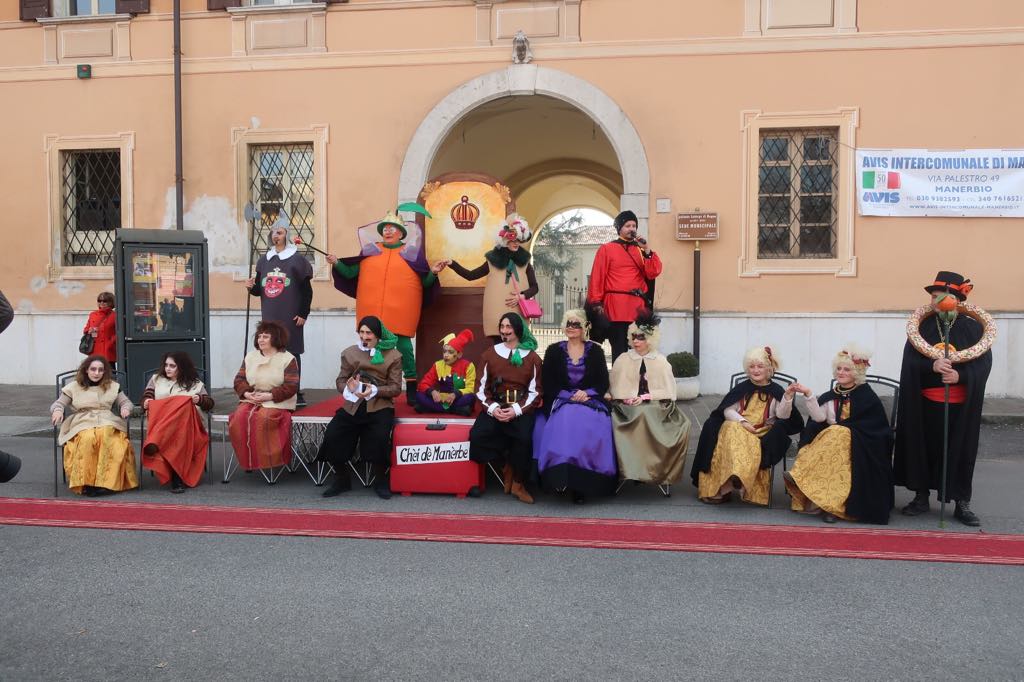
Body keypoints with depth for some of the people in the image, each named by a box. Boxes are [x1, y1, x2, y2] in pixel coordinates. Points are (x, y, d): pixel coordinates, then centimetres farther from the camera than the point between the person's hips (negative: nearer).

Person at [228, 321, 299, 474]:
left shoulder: (288, 359, -3)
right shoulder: (250, 356, 14)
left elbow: (291, 386, -11)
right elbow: (239, 379, 13)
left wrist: (269, 396, -19)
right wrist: (246, 393, -8)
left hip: (277, 402, -5)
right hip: (251, 400, 5)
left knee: (263, 418, -35)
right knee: (239, 417, -26)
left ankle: (270, 460, -20)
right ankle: (247, 460, -16)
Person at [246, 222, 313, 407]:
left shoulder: (297, 259, -2)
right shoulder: (263, 260, 14)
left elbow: (307, 290, -3)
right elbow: (259, 290, 19)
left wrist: (303, 314, -9)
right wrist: (251, 287, -3)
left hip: (290, 318, -5)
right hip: (269, 317, 5)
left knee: (292, 353, -2)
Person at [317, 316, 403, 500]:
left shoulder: (393, 355, 6)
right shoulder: (349, 353, 14)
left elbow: (396, 388, 2)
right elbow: (340, 381, 12)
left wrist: (375, 390, -16)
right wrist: (349, 387, -13)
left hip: (380, 406, -3)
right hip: (353, 405, 3)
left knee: (379, 437, -29)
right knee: (332, 435, -18)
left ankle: (380, 480, -1)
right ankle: (341, 478, 9)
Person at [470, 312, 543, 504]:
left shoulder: (532, 357, 7)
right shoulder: (489, 354, 11)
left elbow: (535, 392, 3)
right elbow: (481, 388, 7)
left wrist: (516, 410, -13)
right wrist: (493, 408, -12)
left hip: (522, 409, -2)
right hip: (494, 407, 2)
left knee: (524, 438, -31)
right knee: (477, 436, -26)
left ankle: (518, 483, -6)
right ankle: (509, 464, -1)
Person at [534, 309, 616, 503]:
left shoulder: (596, 351, 13)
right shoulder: (554, 351, 11)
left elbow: (603, 382, 7)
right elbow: (547, 383, 4)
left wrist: (587, 393, -13)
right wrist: (570, 396, -9)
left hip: (590, 401, 0)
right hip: (561, 402, 0)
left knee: (589, 425, -31)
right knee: (565, 422, -33)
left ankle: (585, 484, -27)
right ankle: (567, 481, -34)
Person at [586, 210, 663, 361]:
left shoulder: (641, 250, 14)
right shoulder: (606, 249, 3)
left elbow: (653, 273, 2)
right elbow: (597, 278, -1)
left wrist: (647, 250, -7)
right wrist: (596, 303, -8)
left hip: (638, 306, 4)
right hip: (616, 306, -4)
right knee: (619, 349, -4)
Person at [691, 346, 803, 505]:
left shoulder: (776, 391, 5)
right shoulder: (742, 387, 9)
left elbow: (783, 416, -5)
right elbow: (727, 410, 6)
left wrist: (788, 397, -19)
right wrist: (742, 422, -10)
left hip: (763, 433, -1)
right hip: (737, 427, 1)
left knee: (753, 450, -32)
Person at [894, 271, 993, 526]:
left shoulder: (973, 328, 0)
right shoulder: (922, 326, 1)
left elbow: (984, 363, -4)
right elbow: (910, 360, -6)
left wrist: (961, 375, -22)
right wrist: (932, 365, -26)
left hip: (961, 405, -1)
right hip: (925, 402, 1)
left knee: (960, 451, 5)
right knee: (924, 448, 8)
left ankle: (962, 503, 16)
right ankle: (921, 497, 22)